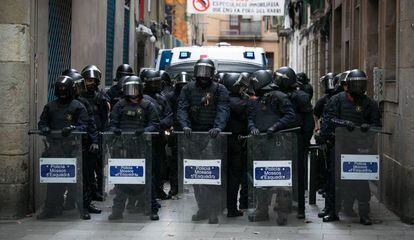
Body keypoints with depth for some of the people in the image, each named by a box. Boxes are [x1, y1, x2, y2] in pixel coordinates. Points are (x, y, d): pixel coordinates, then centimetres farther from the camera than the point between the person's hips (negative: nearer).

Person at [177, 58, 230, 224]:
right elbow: (182, 109, -1)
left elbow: (223, 110, -10)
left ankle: (214, 211, -2)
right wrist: (185, 125, -19)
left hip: (212, 136, -3)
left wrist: (218, 127, -27)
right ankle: (202, 208, 16)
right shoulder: (188, 89, 9)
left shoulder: (220, 90, 3)